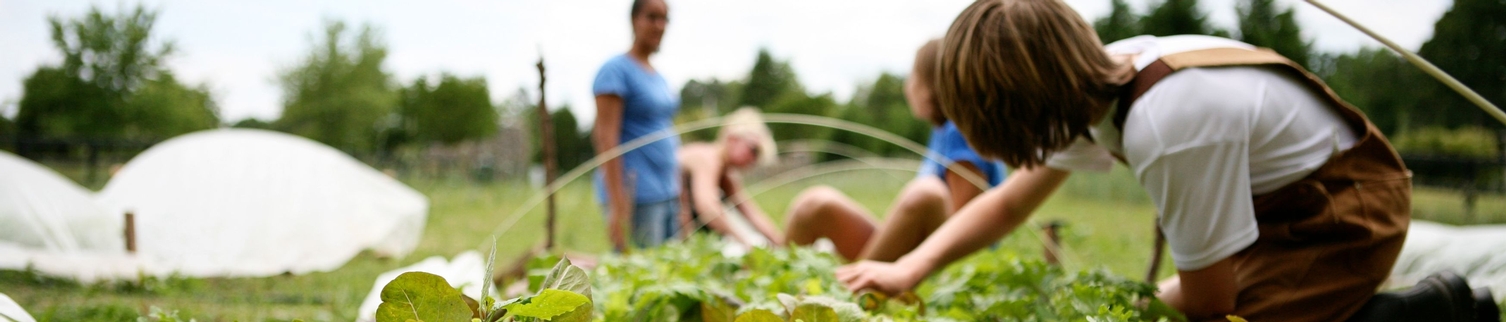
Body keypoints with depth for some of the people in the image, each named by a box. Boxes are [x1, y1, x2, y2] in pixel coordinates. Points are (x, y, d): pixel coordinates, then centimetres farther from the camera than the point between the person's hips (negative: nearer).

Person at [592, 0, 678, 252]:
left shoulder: (657, 76, 18)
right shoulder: (616, 70, -7)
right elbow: (606, 138, -14)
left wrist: (680, 194, 18)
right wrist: (617, 206, -21)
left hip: (666, 193, 8)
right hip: (636, 195, -8)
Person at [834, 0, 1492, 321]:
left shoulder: (1170, 130, -35)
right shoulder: (1100, 81, -8)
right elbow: (1009, 202, 5)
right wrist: (909, 269, -7)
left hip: (1348, 208, -9)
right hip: (1292, 195, 9)